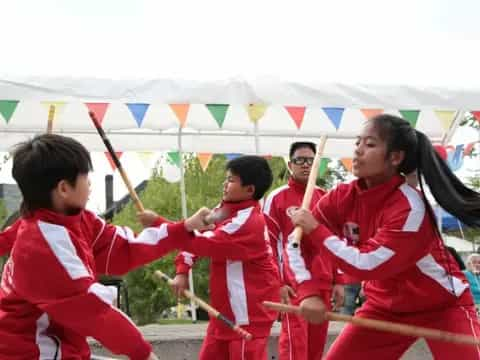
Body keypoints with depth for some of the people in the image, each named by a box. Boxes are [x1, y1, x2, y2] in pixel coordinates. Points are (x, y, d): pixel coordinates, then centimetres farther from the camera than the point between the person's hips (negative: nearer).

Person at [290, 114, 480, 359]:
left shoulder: (409, 207, -28)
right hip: (385, 306, 5)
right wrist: (308, 293, -21)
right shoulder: (343, 197, -11)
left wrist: (316, 230, -26)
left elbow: (367, 265, -30)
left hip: (442, 306, -5)